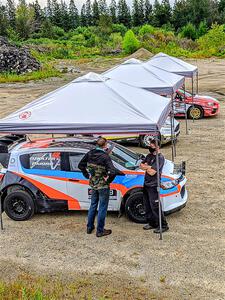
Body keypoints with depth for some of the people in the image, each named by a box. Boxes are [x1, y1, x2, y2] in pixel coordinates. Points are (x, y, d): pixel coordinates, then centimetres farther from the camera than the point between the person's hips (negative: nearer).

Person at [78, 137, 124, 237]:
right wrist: (109, 179, -14)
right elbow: (113, 171, -32)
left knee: (93, 205, 22)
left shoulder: (90, 154, -3)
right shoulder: (105, 157, -23)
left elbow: (81, 165, 7)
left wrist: (87, 175, 10)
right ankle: (100, 231, 14)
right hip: (103, 186, -6)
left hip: (93, 184, 6)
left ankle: (89, 227, 32)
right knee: (102, 208, 6)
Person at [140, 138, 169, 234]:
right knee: (147, 206, 15)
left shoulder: (160, 158, -16)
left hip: (153, 185, -9)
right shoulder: (149, 155, 12)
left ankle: (163, 225, 3)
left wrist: (146, 167, -6)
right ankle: (152, 223, 28)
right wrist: (149, 167, -10)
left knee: (155, 207, -6)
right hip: (146, 184, 9)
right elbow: (141, 166, 8)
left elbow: (152, 172, -22)